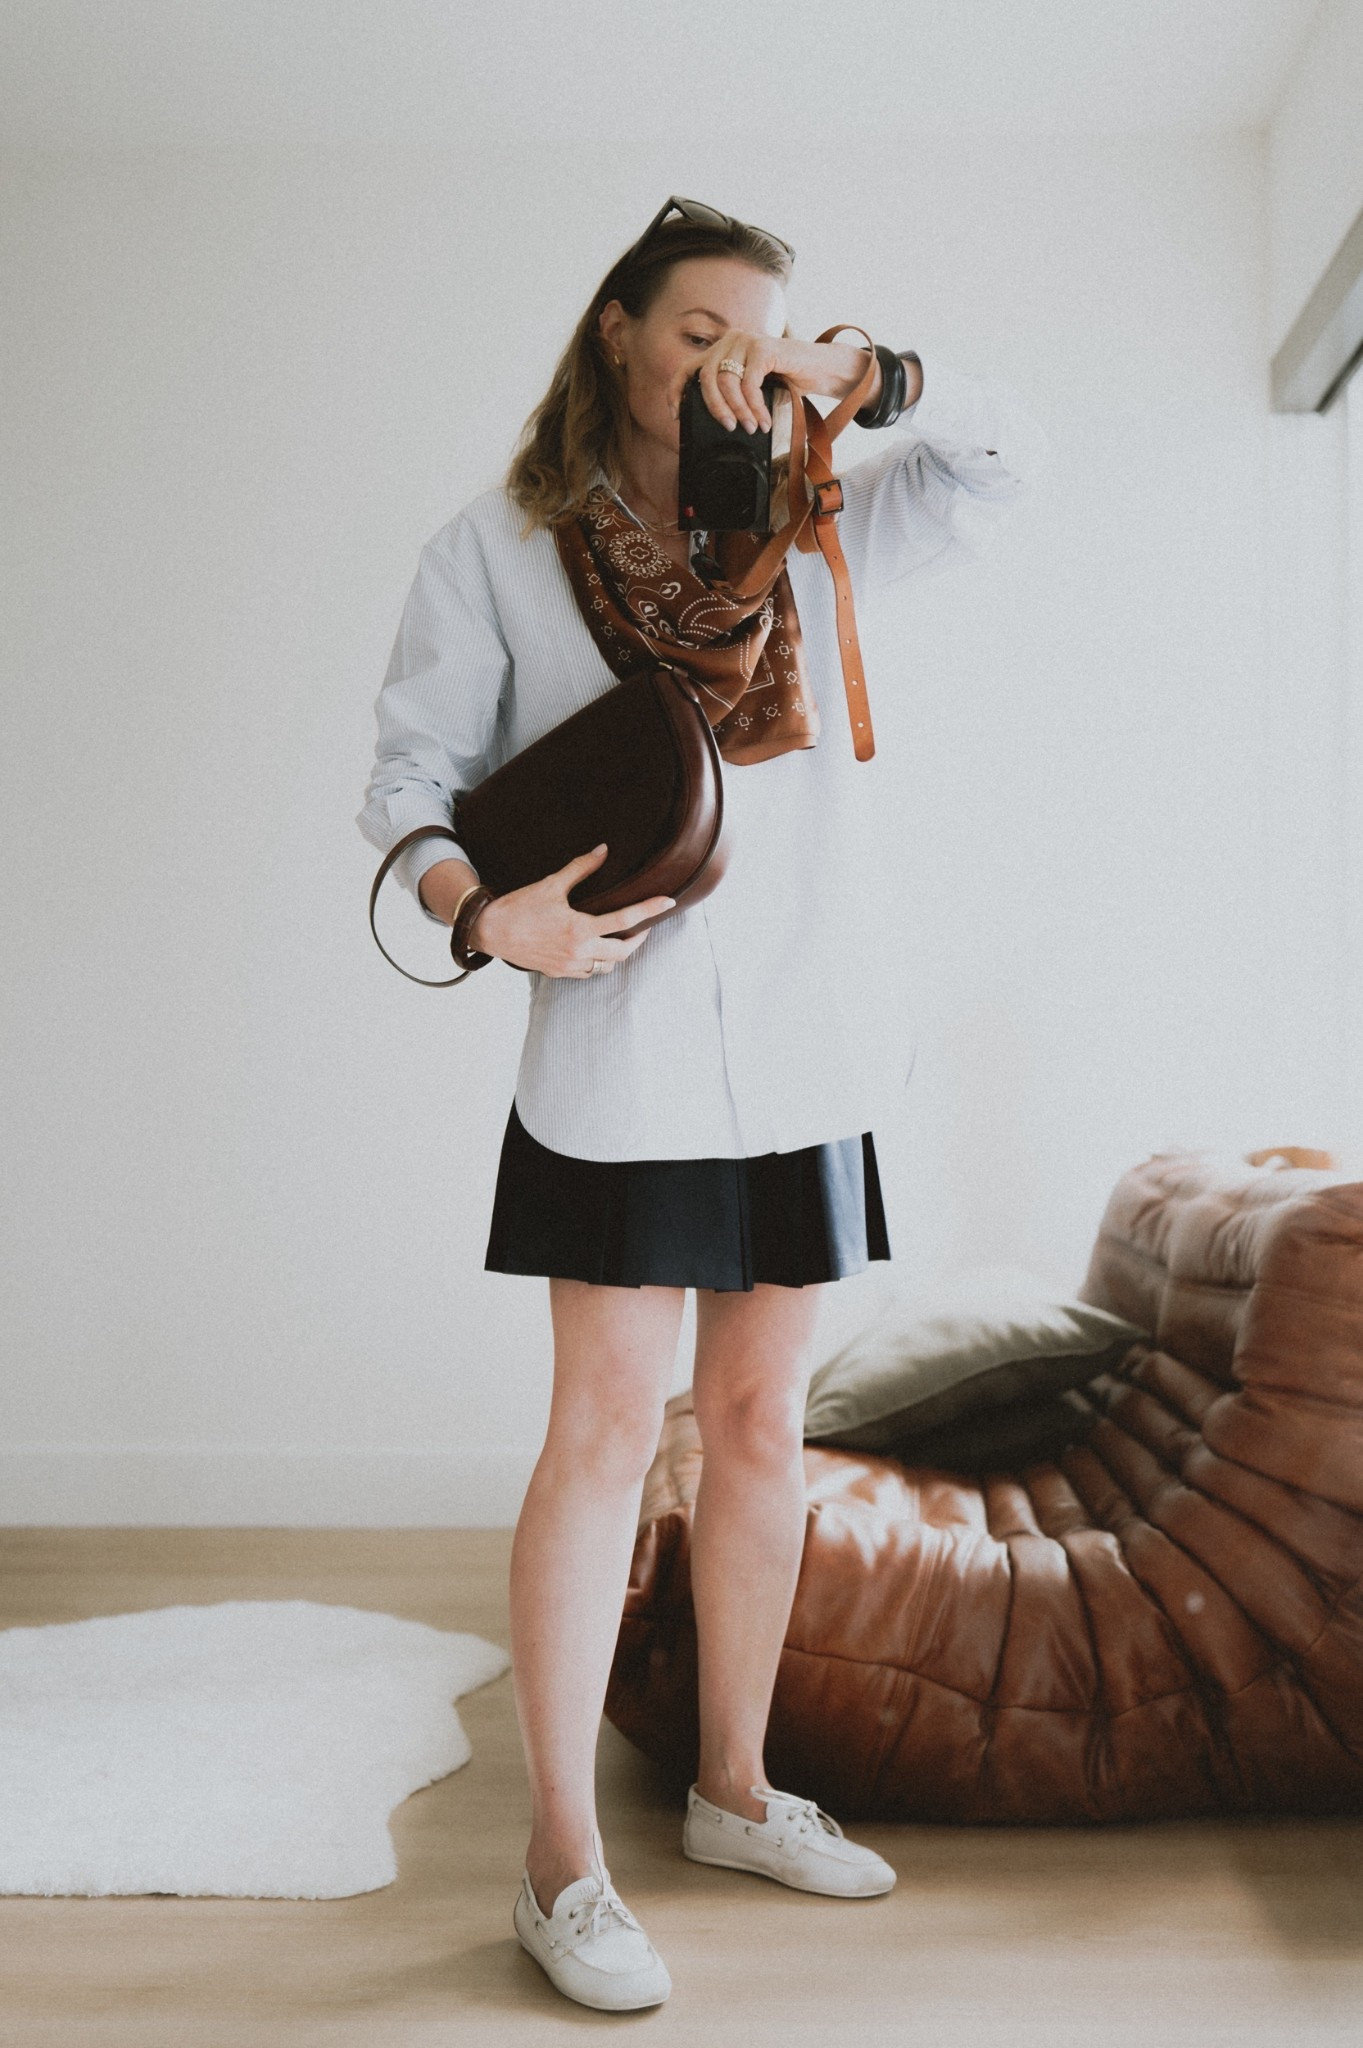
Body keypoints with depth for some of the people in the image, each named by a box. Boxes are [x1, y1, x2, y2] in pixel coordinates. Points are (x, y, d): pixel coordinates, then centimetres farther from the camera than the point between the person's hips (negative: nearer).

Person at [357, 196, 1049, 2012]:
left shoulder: (808, 538, 13)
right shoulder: (498, 549, 3)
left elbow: (1008, 453, 9)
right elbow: (411, 772, 0)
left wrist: (852, 372, -7)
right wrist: (486, 911, -19)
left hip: (804, 1049, 5)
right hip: (624, 1056, -4)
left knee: (762, 1423, 10)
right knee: (608, 1436, -4)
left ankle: (734, 1790, 26)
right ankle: (562, 1863, 7)